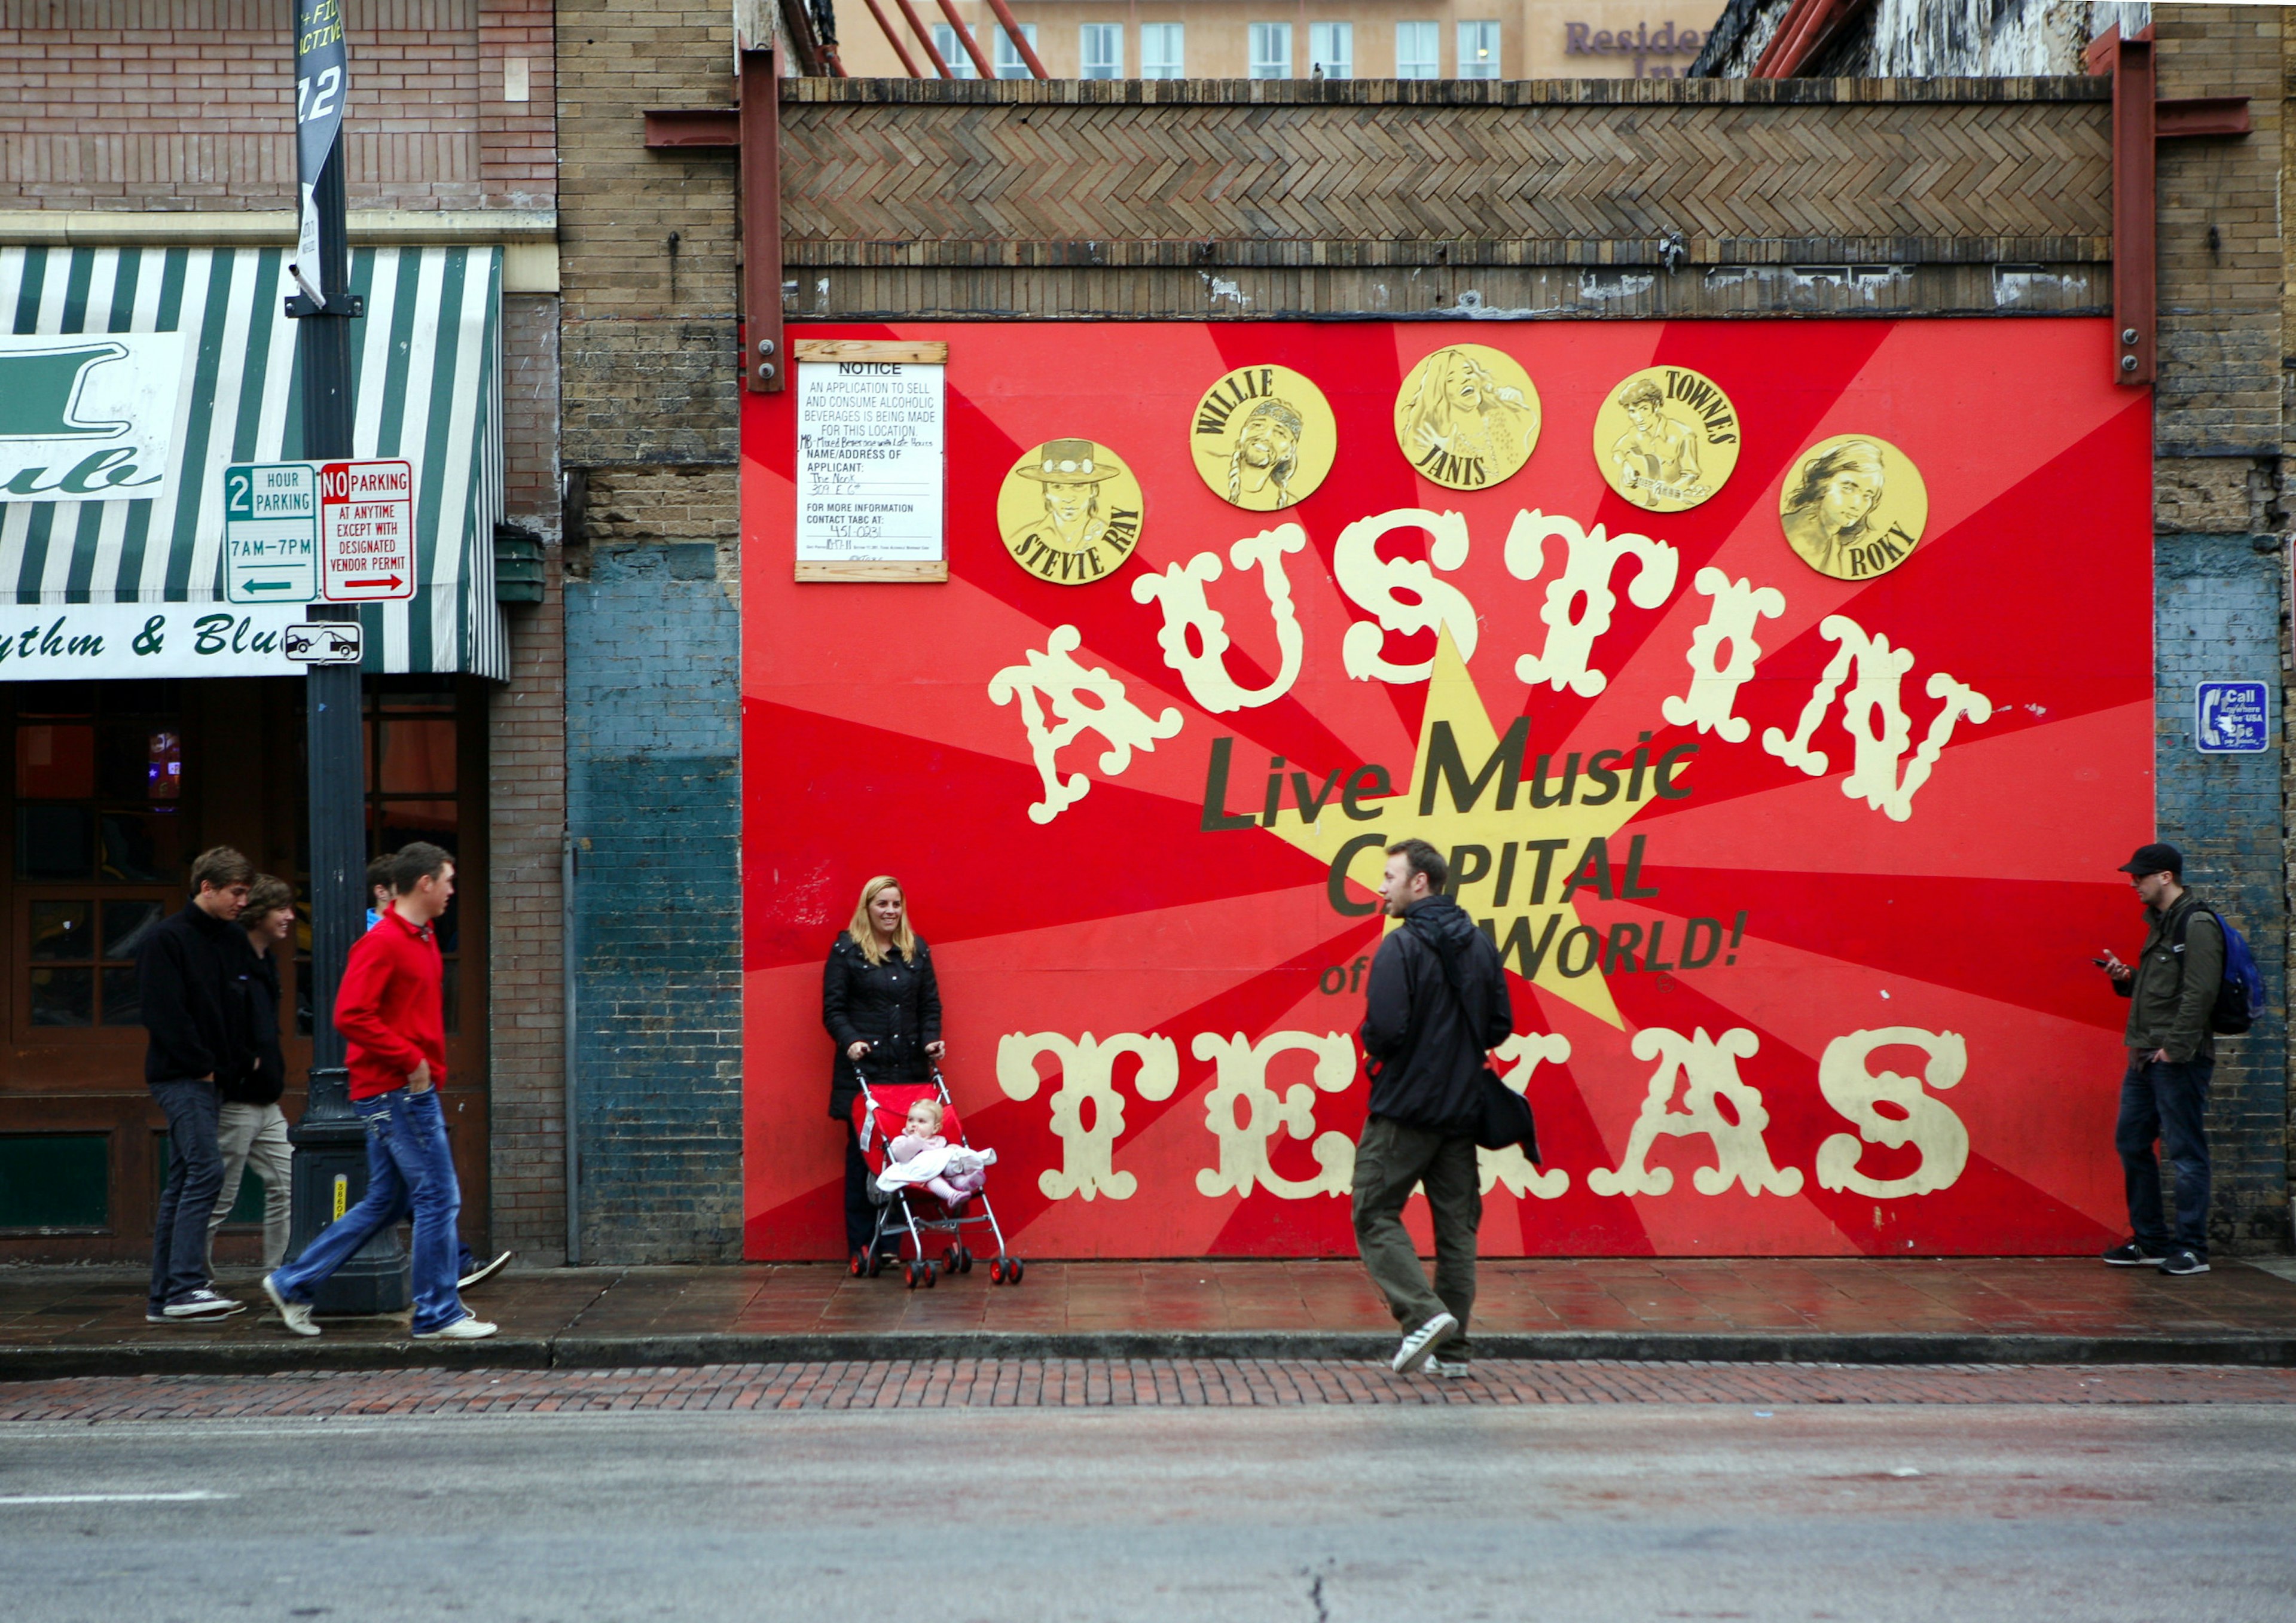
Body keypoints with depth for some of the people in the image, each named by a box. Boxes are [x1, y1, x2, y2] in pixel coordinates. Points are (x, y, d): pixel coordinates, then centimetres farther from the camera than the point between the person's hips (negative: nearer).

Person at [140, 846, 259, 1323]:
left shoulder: (234, 941, 14)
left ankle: (165, 1299, 10)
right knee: (206, 1169, -18)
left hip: (209, 1080, 8)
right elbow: (165, 1014, -15)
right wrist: (202, 1065, -13)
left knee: (182, 1184, 8)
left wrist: (234, 1065, 5)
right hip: (180, 1077, -8)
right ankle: (185, 1286, -21)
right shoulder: (168, 939, -9)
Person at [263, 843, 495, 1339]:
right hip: (396, 1092, -10)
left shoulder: (422, 938, 16)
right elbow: (351, 1015, -22)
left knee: (385, 1201, 14)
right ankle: (438, 1315, 3)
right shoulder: (382, 942, -14)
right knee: (438, 1196, -5)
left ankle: (293, 1284, 21)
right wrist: (411, 1060, -20)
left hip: (411, 1090, 10)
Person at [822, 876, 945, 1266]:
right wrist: (850, 1041, -16)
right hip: (862, 1069, -3)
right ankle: (861, 1245, 1)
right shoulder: (846, 951, 2)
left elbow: (930, 1005, 15)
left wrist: (931, 1041, -1)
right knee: (863, 1154, -3)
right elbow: (833, 1010, 0)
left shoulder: (917, 950, 13)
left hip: (910, 1068, 3)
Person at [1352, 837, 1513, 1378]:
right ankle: (1452, 1349, 11)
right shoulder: (1481, 945, 8)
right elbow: (1500, 1026, 10)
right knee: (1457, 1224, 9)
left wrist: (1374, 1050, 0)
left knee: (1375, 1213, 3)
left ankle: (1423, 1313, -14)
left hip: (1404, 1107, -7)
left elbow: (1384, 1029, -21)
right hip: (1463, 1109, 7)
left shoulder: (1401, 947, -14)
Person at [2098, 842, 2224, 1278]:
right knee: (2131, 1143, 13)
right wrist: (2126, 976, 6)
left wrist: (2175, 1047, -21)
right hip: (2146, 1057, 10)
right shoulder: (2160, 922, 17)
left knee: (2185, 1151, -5)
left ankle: (2193, 1249, 1)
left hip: (2180, 1059, -10)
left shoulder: (2197, 925, -13)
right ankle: (2151, 1241, 21)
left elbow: (2199, 993, -19)